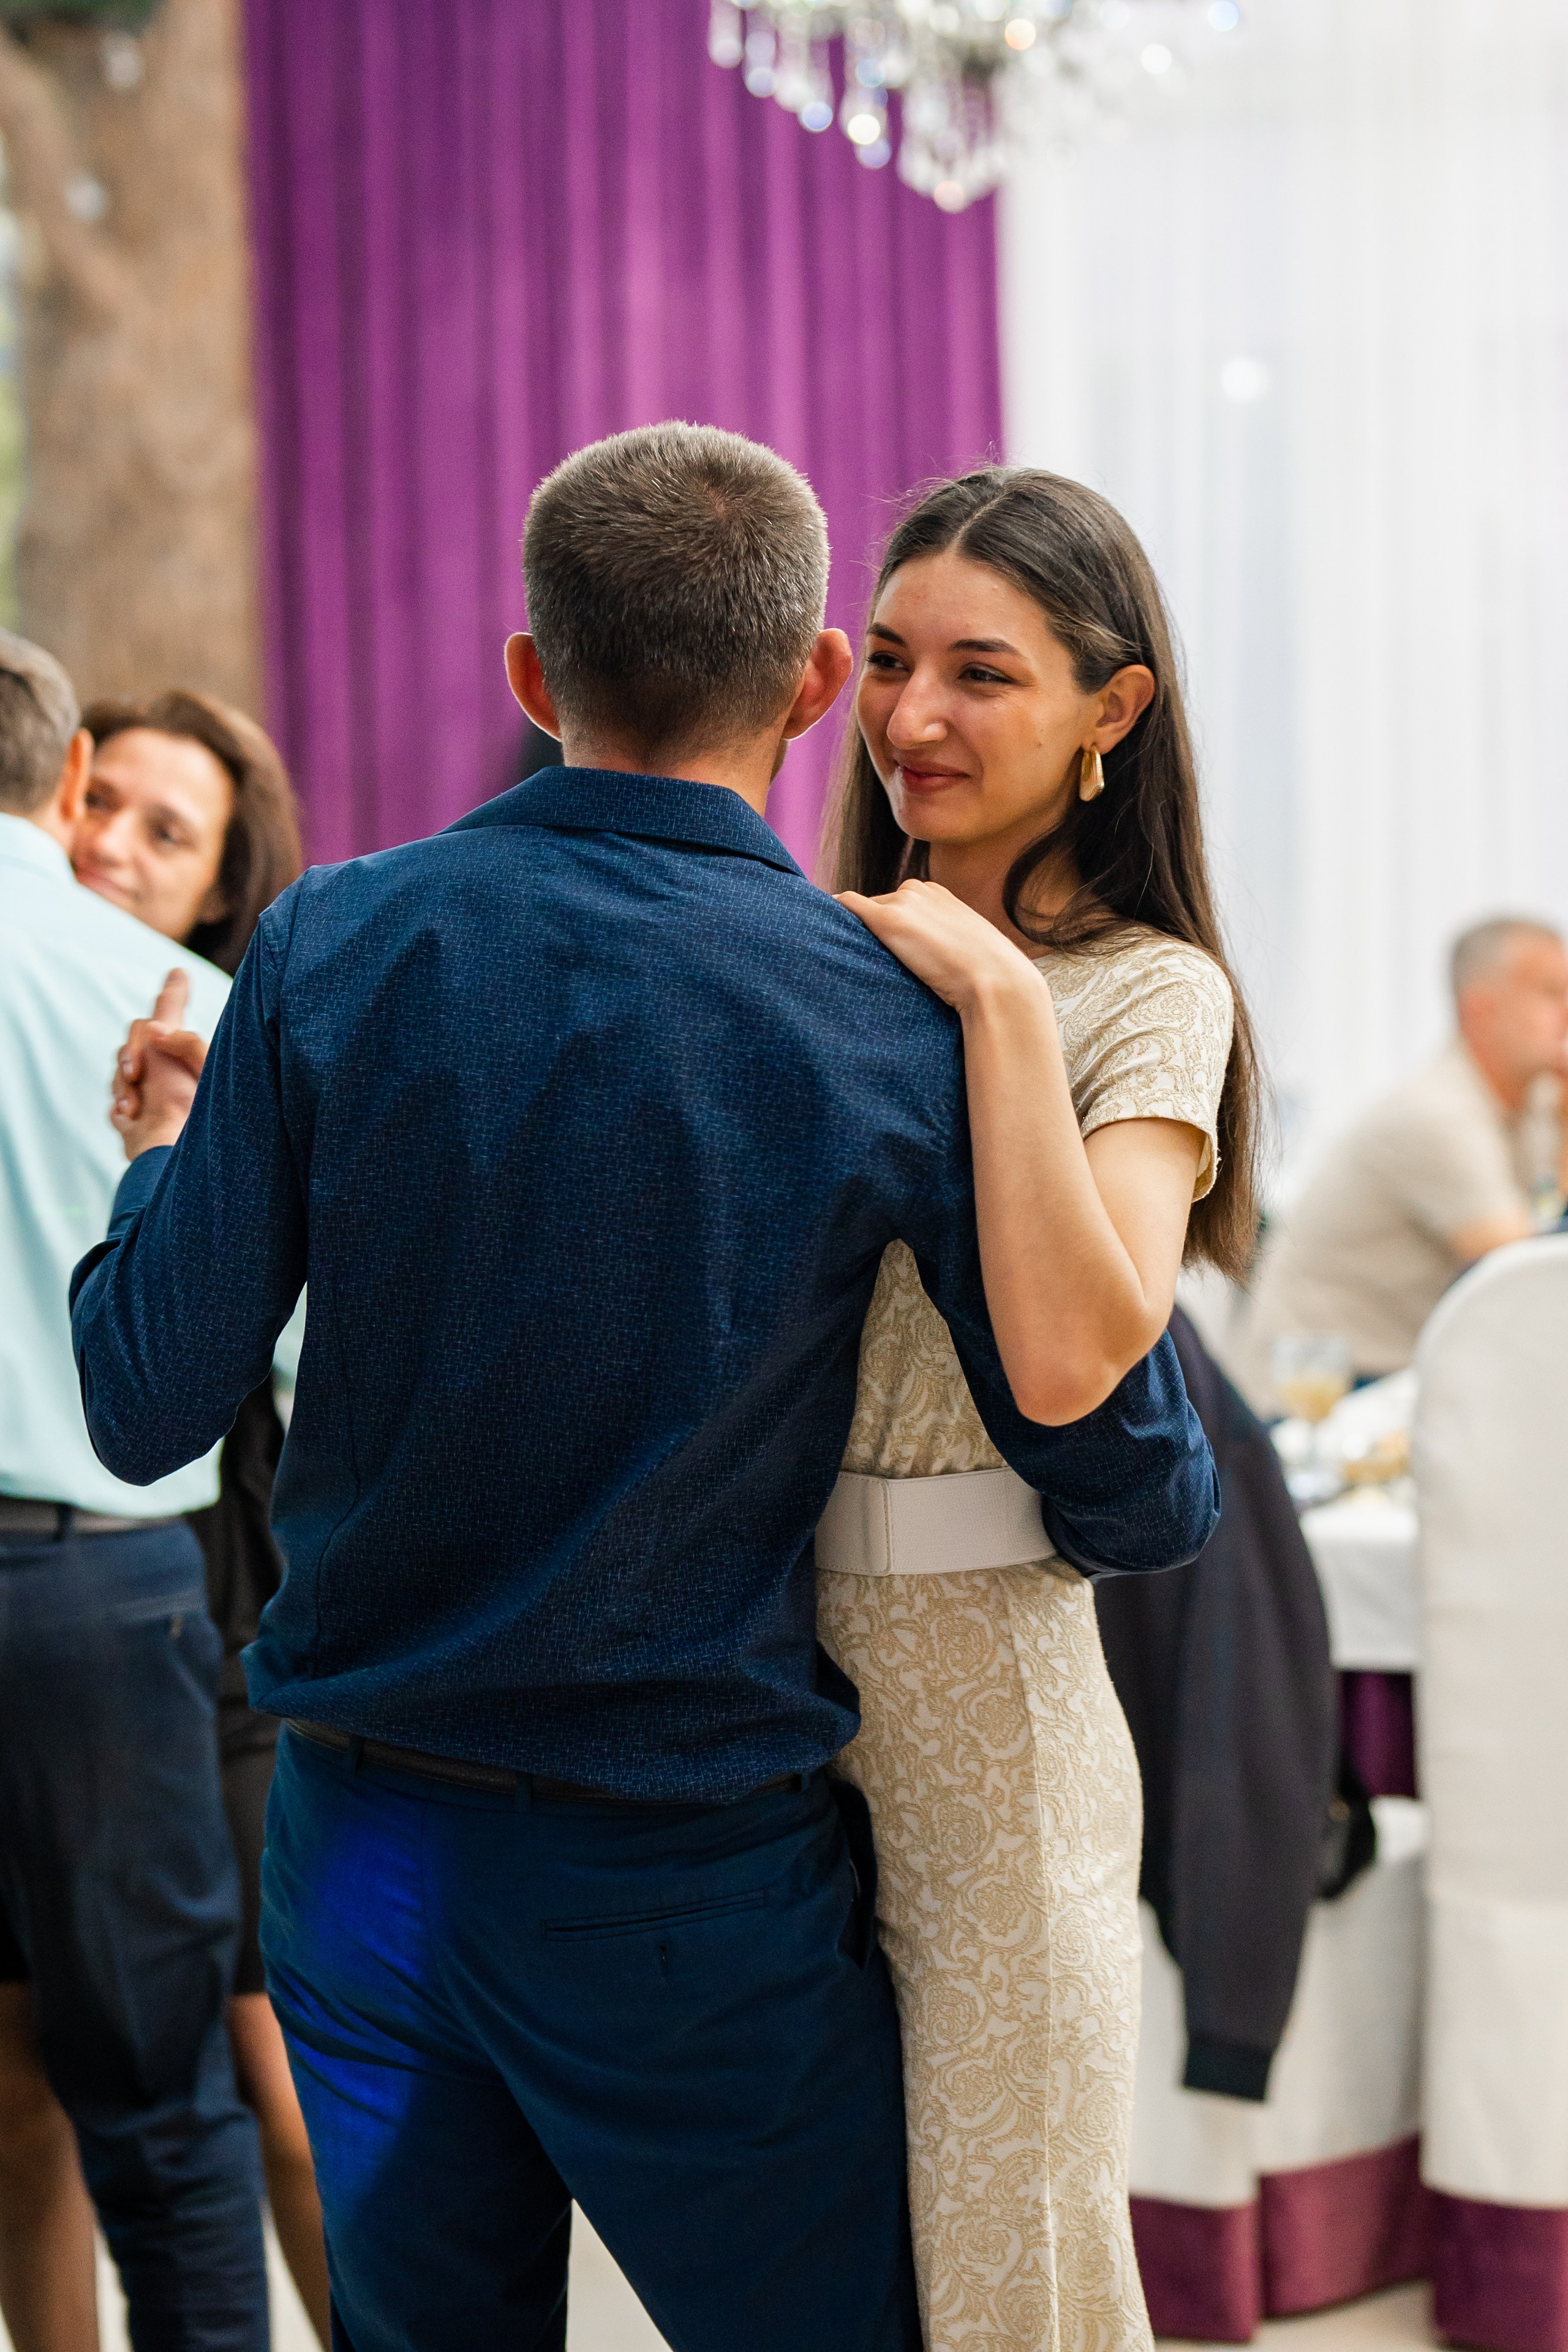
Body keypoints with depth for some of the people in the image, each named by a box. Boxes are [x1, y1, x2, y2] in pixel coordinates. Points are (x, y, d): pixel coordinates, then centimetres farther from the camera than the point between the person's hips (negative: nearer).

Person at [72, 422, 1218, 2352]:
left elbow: (149, 1410, -6)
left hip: (359, 1840, 3)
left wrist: (160, 1157, 14)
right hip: (688, 1895, -3)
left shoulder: (331, 949, -7)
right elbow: (1137, 1503, -8)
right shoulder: (907, 1031, -12)